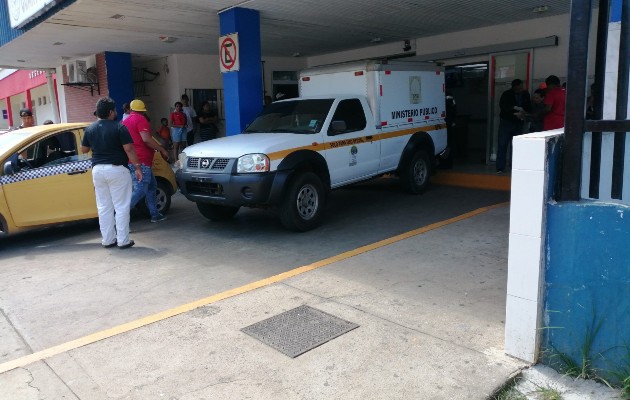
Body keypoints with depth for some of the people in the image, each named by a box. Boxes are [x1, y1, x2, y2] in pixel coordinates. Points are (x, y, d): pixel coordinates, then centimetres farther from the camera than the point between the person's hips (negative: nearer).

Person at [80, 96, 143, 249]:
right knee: (121, 207, 1)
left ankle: (108, 240, 16)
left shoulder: (90, 129, 6)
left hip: (97, 170, 5)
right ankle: (123, 240, 3)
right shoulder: (119, 127, -10)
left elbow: (84, 150, 15)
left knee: (104, 207, 11)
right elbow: (129, 149, -15)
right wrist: (137, 167, -9)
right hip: (117, 169, -5)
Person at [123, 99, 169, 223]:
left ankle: (155, 214, 20)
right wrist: (162, 149, -12)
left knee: (151, 186, 17)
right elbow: (146, 139, -19)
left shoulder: (126, 121, 18)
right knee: (140, 190, -12)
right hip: (141, 161, -10)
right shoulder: (140, 119, -7)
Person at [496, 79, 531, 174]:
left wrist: (522, 112, -11)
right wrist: (515, 108, -27)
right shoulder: (507, 94, -4)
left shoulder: (525, 94, 7)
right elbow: (502, 105, -18)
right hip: (506, 122, -3)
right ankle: (500, 168, -8)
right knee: (503, 144, -8)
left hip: (518, 123, 3)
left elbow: (528, 108, 9)